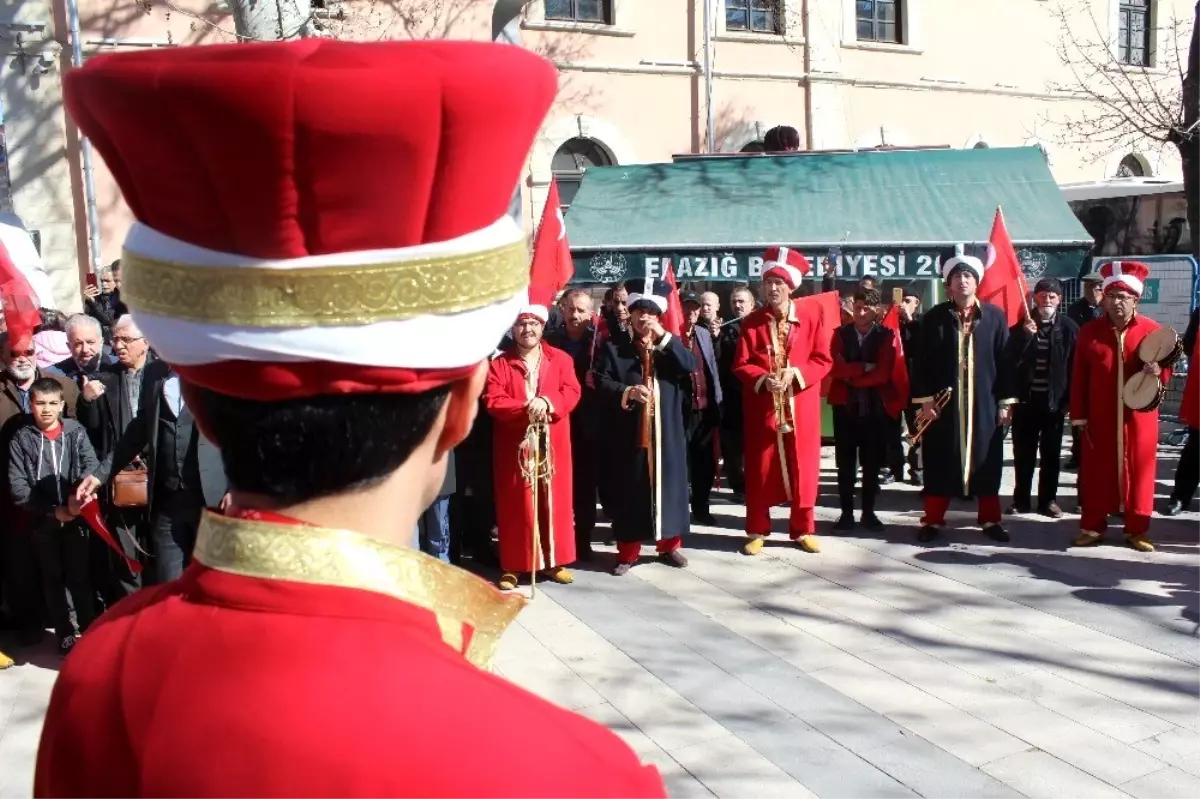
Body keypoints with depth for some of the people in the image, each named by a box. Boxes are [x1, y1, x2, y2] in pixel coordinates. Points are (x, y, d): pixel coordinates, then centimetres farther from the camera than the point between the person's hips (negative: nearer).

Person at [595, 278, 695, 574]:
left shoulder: (670, 345, 11)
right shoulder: (614, 346, 4)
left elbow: (691, 366, -7)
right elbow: (601, 382, -6)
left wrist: (664, 338, -11)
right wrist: (627, 392, -22)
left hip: (666, 430, 2)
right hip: (630, 430, -2)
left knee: (667, 484, 8)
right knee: (630, 488, 3)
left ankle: (669, 545, 23)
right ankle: (627, 552, 13)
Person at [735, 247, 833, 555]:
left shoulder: (811, 316, -1)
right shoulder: (751, 322, 1)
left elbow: (823, 360, -1)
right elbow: (741, 365, -1)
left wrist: (796, 374, -16)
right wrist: (763, 379, -19)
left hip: (801, 406, 0)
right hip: (762, 406, 0)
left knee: (803, 468, 6)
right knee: (760, 469, 5)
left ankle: (803, 530, 19)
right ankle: (757, 531, 16)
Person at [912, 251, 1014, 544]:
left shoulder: (995, 316, 3)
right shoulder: (934, 317, 1)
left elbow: (1004, 361, 3)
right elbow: (923, 362, 0)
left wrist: (1005, 401, 1)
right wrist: (924, 399, -6)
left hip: (984, 402, 1)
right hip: (943, 402, -1)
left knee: (986, 460, 8)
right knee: (940, 461, 4)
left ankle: (990, 520, 20)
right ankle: (933, 520, 15)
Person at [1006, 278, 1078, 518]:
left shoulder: (1069, 328, 0)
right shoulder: (1022, 326, 3)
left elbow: (1075, 366, -1)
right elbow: (1011, 360, -5)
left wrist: (1069, 399, -6)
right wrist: (1025, 336, -18)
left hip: (1055, 400, -1)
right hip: (1026, 399, 1)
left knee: (1051, 453, 8)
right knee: (1023, 452, 7)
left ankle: (1048, 499, 17)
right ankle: (1021, 499, 16)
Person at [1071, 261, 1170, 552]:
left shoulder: (1152, 330, 1)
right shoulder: (1089, 331, 2)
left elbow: (1166, 368, 4)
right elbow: (1079, 377, 1)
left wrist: (1158, 371, -20)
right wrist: (1078, 415, -2)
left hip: (1138, 418, 0)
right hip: (1099, 418, 0)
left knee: (1138, 470, 6)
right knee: (1095, 470, 5)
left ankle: (1137, 530, 16)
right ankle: (1092, 526, 16)